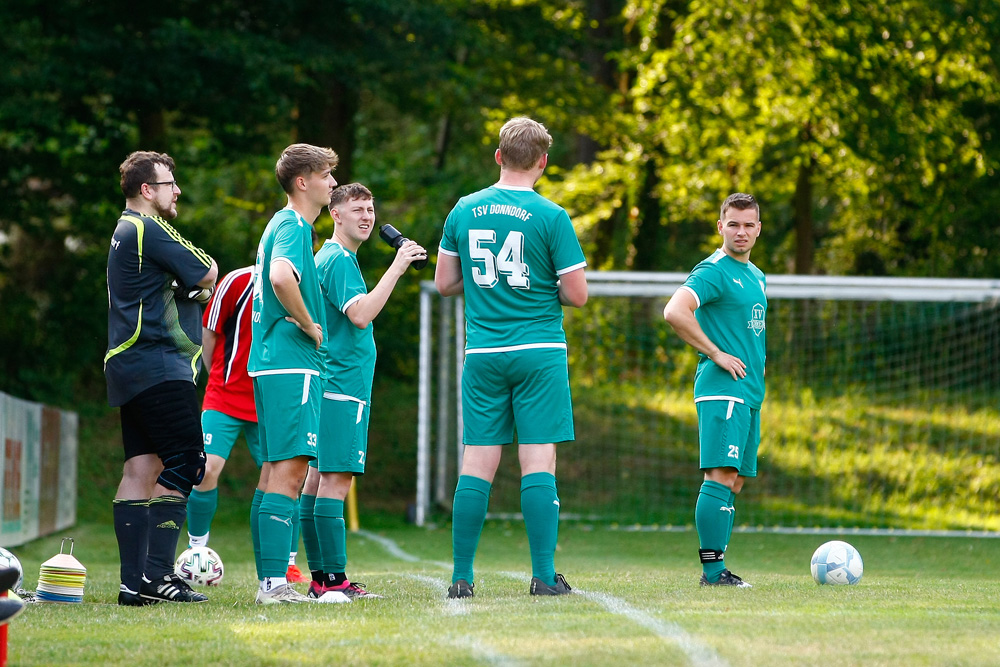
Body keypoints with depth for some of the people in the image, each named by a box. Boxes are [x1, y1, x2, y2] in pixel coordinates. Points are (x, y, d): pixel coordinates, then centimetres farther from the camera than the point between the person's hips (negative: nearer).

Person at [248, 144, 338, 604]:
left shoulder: (282, 225, 20)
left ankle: (269, 580, 12)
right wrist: (310, 325, -17)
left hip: (270, 363, 10)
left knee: (274, 470, 10)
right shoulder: (293, 226, -11)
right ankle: (275, 582, -18)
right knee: (290, 469, -13)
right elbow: (281, 277, -30)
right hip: (292, 363, -10)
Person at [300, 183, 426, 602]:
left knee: (319, 476, 9)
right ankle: (333, 580, -16)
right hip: (342, 387, -11)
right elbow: (360, 314, -23)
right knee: (336, 478, -13)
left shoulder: (329, 258, 21)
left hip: (329, 384, 11)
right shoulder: (338, 260, -11)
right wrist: (396, 268, -22)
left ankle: (322, 579, 11)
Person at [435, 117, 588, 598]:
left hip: (482, 354, 3)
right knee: (538, 460, -3)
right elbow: (577, 294, -6)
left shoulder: (464, 211, 5)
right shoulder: (550, 217, -6)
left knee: (477, 463, 4)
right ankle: (543, 575, -6)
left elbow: (444, 282, 12)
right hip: (539, 351, -3)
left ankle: (461, 577, 4)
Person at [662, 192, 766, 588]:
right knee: (721, 476, -14)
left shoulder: (756, 276, 19)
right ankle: (713, 570, -16)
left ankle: (716, 568, 9)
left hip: (750, 393, 9)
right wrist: (716, 354, -19)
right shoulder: (713, 271, -9)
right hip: (721, 390, -9)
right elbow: (674, 312, -24)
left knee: (734, 482, 7)